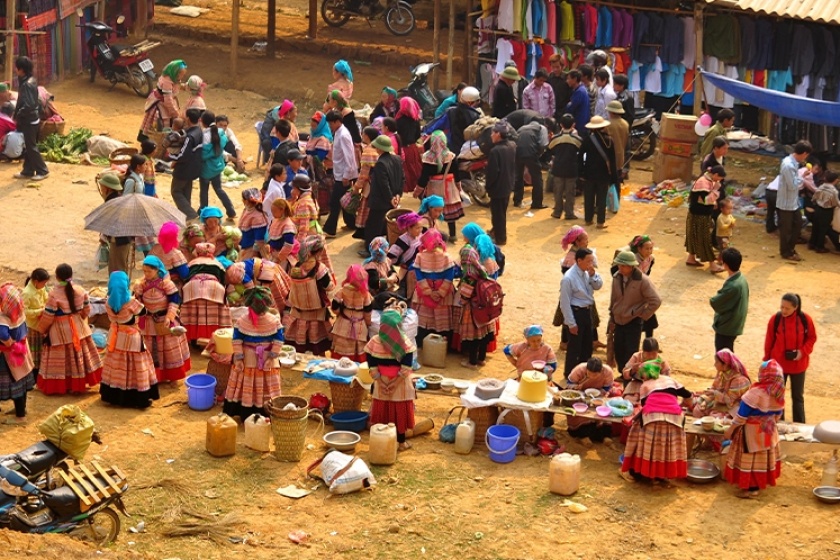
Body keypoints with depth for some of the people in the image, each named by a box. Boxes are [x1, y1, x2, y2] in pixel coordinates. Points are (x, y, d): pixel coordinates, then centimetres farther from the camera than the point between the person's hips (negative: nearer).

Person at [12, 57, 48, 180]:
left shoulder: (27, 84, -23)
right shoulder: (31, 80, 6)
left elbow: (28, 105, -28)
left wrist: (17, 115, -15)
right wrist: (19, 114, 10)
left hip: (29, 120, -10)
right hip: (30, 119, 10)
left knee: (31, 147, 0)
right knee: (27, 146, 15)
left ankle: (42, 171, 7)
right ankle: (27, 171, 22)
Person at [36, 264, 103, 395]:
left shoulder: (54, 293, -22)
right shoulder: (80, 290, -6)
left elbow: (48, 316, -16)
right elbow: (86, 310, 5)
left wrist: (42, 329, 1)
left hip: (60, 331, -5)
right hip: (78, 327, 5)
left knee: (60, 358, 6)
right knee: (78, 355, 17)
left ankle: (58, 386, 13)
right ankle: (78, 383, 27)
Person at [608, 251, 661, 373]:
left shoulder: (642, 280, -18)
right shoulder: (617, 277, -2)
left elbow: (656, 301, -16)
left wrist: (643, 315, -12)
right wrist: (612, 318, 14)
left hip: (633, 322, -5)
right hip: (619, 321, 5)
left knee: (631, 353, -4)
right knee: (619, 352, 10)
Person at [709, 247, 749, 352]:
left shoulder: (732, 286, -31)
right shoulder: (742, 278, -1)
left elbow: (716, 303, -21)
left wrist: (712, 300, -2)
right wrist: (717, 299, -1)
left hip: (726, 326, -9)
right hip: (734, 325, 9)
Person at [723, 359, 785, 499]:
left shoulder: (756, 392, -26)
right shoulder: (779, 393, -4)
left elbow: (742, 413, -21)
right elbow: (778, 413, 10)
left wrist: (731, 429, -12)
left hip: (752, 431, -8)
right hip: (767, 430, 8)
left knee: (751, 459, 3)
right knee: (763, 457, 19)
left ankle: (752, 488, 9)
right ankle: (760, 482, 31)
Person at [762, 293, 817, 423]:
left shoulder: (805, 319, -13)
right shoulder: (775, 319, -12)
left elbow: (812, 338, 0)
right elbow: (769, 341, -3)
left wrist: (803, 351, -16)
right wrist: (767, 361, 3)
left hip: (798, 364, 0)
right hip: (778, 364, 0)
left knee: (798, 396, 12)